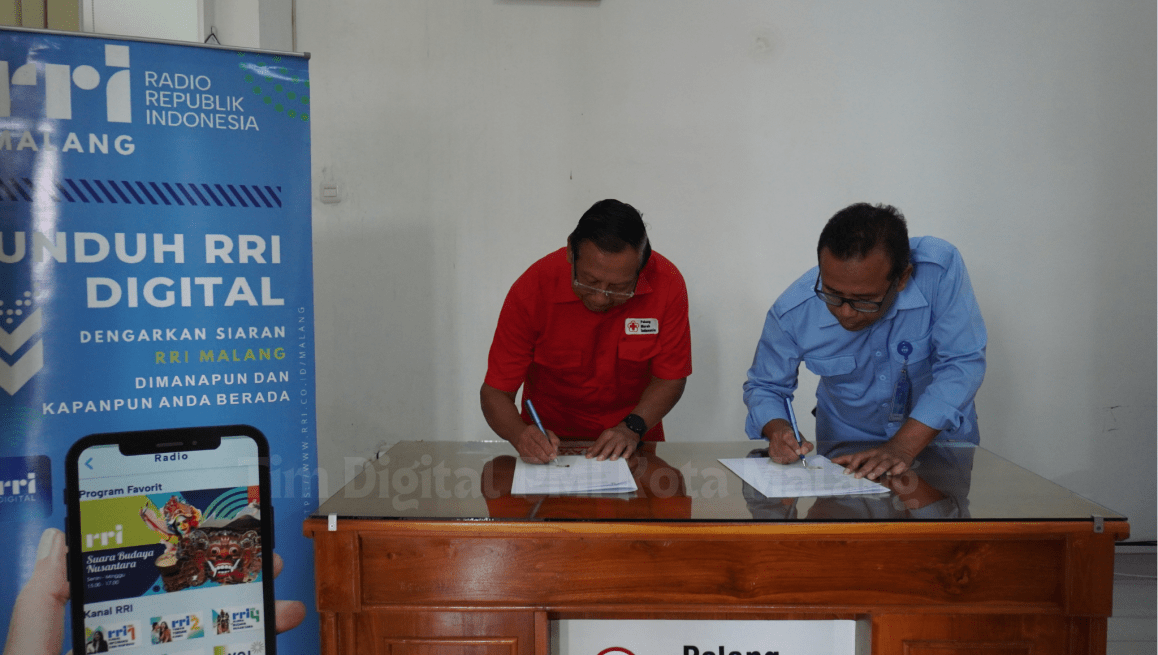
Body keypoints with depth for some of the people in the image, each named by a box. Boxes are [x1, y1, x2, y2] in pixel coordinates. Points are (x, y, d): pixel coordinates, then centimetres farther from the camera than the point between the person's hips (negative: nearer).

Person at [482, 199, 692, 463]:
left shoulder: (667, 284, -15)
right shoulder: (532, 290, -18)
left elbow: (670, 378, -4)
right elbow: (494, 391, -13)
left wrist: (632, 428, -19)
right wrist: (520, 435, -32)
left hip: (632, 446, 1)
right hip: (551, 442, 0)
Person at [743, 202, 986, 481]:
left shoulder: (940, 269, -25)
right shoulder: (792, 312, -20)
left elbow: (962, 364, -22)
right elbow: (764, 387, -4)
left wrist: (903, 446, -30)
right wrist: (778, 429, -26)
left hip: (940, 435, 1)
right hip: (848, 452, -1)